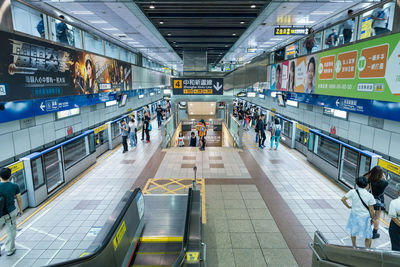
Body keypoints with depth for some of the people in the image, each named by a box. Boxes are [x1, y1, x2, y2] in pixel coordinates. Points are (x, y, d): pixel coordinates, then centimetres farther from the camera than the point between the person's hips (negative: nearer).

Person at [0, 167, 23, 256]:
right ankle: (9, 250, 28)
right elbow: (19, 199, 1)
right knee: (11, 232, 16)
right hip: (11, 212, 1)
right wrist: (20, 210, 15)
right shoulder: (15, 186, -10)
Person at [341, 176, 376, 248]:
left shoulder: (353, 192, -12)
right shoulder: (370, 196, -15)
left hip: (354, 215, 3)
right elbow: (371, 210, -10)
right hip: (365, 218, -3)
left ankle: (354, 247, 40)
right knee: (368, 236, 16)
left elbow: (343, 199, -11)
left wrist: (348, 206, 5)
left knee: (353, 232, 25)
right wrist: (372, 218, 6)